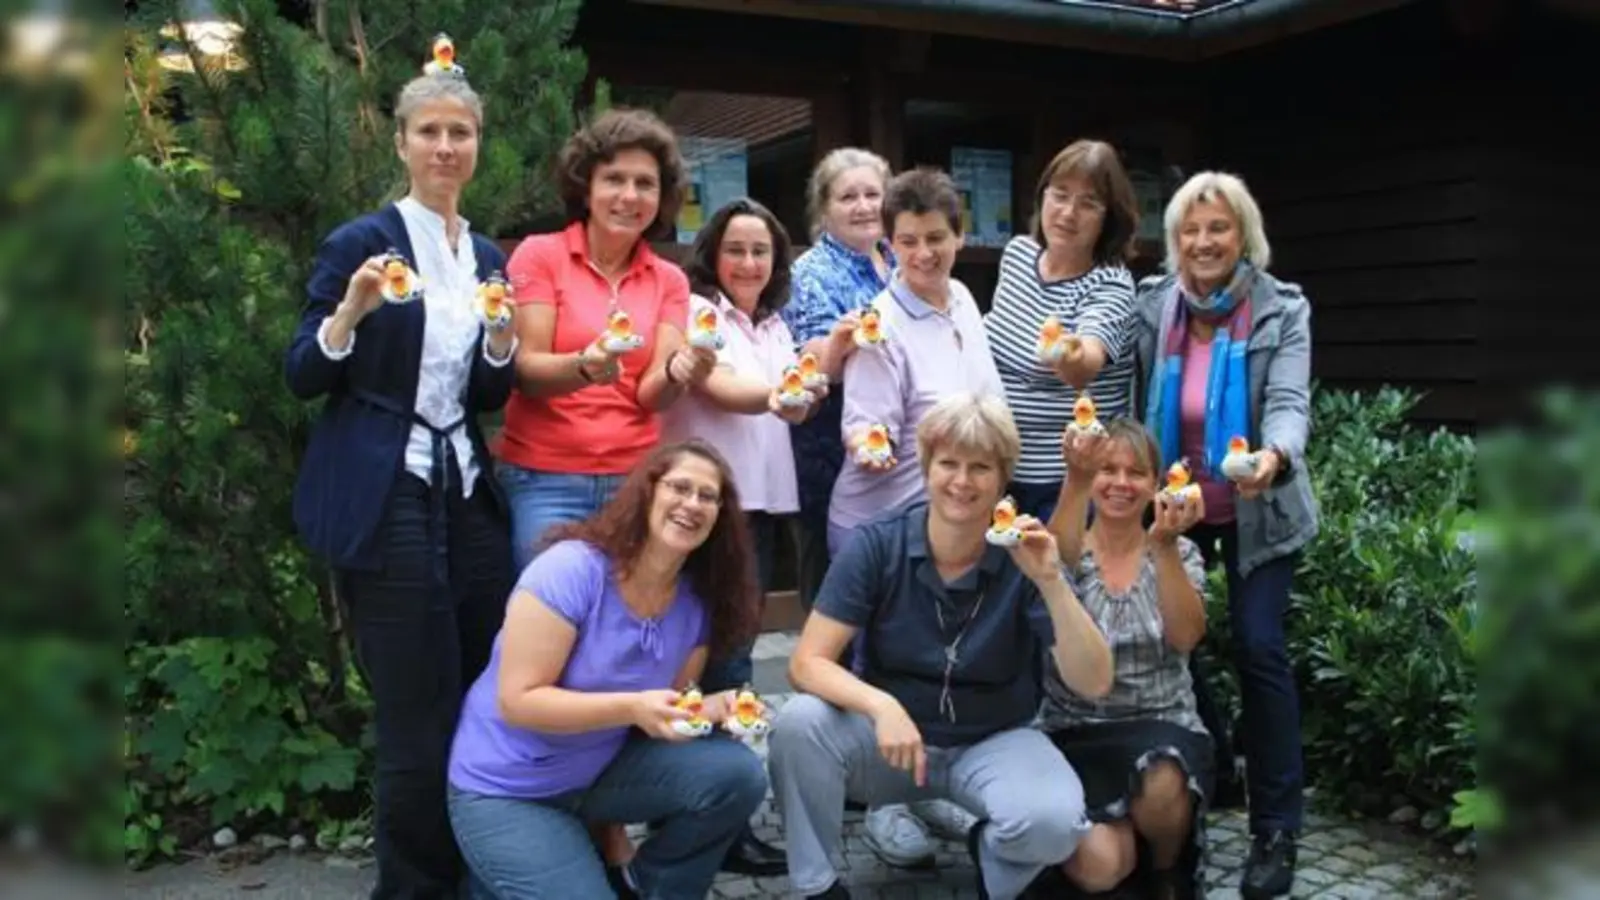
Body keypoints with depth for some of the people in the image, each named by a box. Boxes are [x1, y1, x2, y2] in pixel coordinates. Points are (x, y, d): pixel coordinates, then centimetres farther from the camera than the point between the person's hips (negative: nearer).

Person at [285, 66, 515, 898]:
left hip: (467, 494, 6)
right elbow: (301, 378, -5)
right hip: (384, 503, -6)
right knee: (420, 723, -1)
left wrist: (503, 339, -6)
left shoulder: (489, 258, 13)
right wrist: (352, 311, -22)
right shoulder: (361, 240, -4)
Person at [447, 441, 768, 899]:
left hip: (602, 769, 6)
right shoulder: (570, 570, -24)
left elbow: (669, 707, 3)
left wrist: (709, 709, -20)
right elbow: (518, 702, -25)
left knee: (738, 774, -16)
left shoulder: (696, 600, -5)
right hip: (507, 790, -5)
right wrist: (631, 708, -36)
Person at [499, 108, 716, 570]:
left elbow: (651, 394, -2)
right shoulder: (540, 255, -1)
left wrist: (679, 373, -24)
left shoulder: (669, 280, 8)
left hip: (635, 481, 3)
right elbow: (525, 370, -8)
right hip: (545, 479, -3)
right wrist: (585, 366, -28)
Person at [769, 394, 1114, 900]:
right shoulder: (876, 547, -13)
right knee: (799, 723, -29)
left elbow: (1094, 684, -19)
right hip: (889, 735, 1)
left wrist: (1052, 582, -32)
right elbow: (807, 663, -17)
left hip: (993, 743, 0)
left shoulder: (1024, 559, -13)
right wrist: (881, 706, -35)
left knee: (1053, 821, -31)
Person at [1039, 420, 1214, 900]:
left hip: (1162, 728, 1)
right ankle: (1126, 829, 12)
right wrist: (1075, 480, -41)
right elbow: (1053, 562, -25)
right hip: (1074, 734, -1)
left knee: (1161, 787, -36)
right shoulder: (1069, 551, 2)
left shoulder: (1180, 554, 5)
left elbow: (1185, 638, -13)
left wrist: (1163, 546, -26)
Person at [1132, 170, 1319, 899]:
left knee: (1259, 649, -7)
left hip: (1255, 514, -3)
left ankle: (1276, 828, 5)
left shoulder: (1282, 310, -9)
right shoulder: (1150, 306, -2)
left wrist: (1273, 456, -42)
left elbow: (1289, 402, -21)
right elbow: (1136, 400, -3)